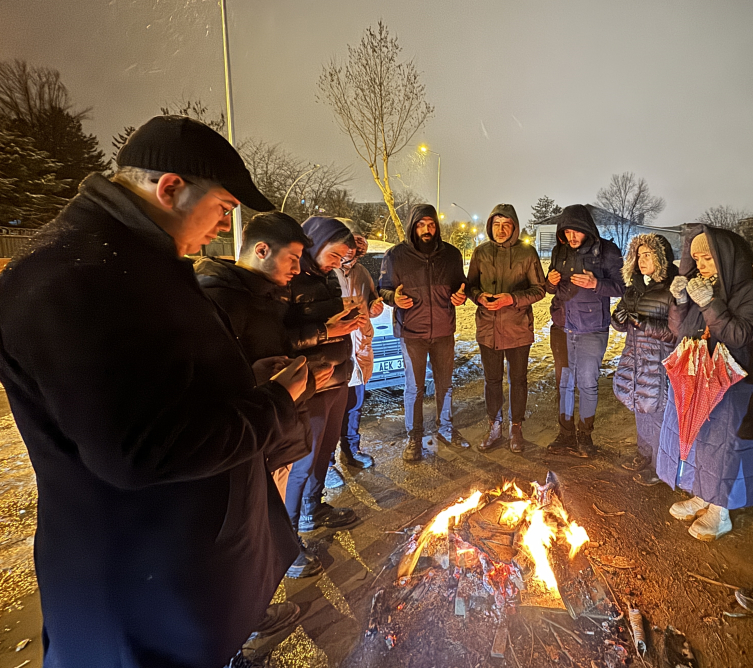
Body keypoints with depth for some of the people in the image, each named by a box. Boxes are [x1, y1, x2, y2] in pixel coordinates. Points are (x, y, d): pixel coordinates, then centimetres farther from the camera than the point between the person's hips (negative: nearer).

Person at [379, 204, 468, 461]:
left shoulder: (451, 254, 2)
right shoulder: (396, 255, -6)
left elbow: (461, 284, 13)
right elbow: (383, 288, -1)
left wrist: (461, 295, -10)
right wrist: (394, 297, -22)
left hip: (444, 331, 3)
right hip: (411, 332, -3)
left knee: (445, 383, 17)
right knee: (414, 387, 7)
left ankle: (445, 429, 37)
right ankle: (414, 437, 24)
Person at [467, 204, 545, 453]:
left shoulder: (527, 253, -5)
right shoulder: (480, 252, 2)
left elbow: (539, 289, -3)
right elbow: (471, 285, 9)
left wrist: (512, 298, -20)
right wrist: (479, 296, -14)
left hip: (518, 327, -2)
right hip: (488, 327, 2)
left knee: (518, 380, 11)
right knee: (492, 380, 12)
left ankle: (516, 428, 29)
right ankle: (495, 428, 29)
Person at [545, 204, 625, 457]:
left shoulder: (606, 251, -5)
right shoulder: (560, 251, 7)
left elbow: (621, 286, -5)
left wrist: (596, 283, -22)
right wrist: (551, 283, -8)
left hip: (592, 329, -4)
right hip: (564, 327, 4)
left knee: (587, 383, 3)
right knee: (566, 382, 9)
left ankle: (585, 436, 22)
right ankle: (566, 436, 22)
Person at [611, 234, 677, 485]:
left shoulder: (672, 290, -13)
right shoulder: (636, 286, 8)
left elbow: (676, 331, -16)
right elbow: (621, 321, 12)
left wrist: (643, 323, -25)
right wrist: (619, 318, -10)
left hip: (659, 363, -7)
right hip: (635, 359, 7)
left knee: (655, 413, 2)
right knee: (640, 409, 19)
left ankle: (660, 468, 21)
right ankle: (644, 457, 38)